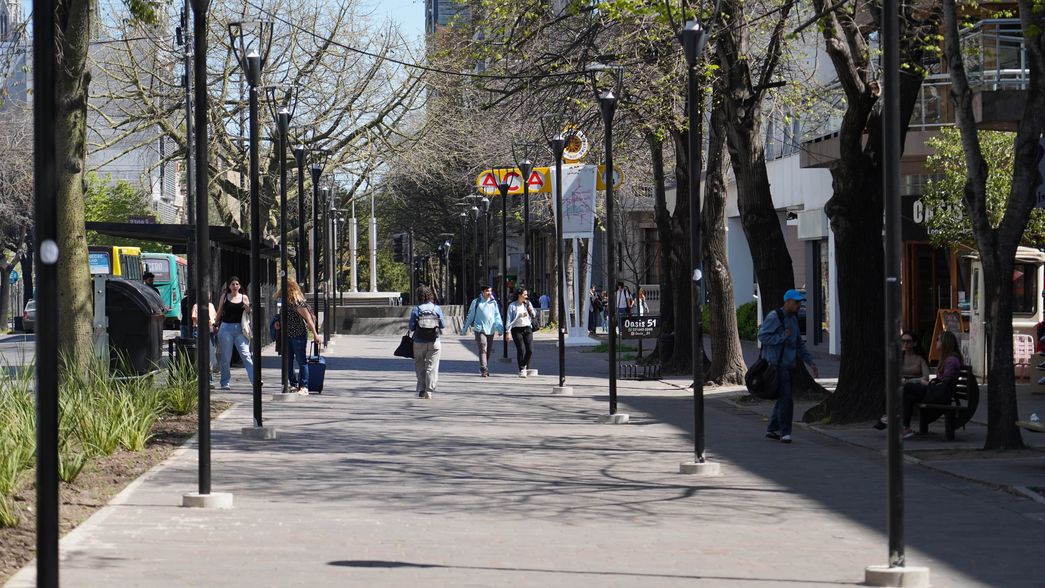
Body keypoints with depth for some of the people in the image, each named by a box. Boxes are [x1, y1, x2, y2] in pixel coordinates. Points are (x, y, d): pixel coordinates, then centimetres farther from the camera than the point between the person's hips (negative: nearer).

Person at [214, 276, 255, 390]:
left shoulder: (244, 298, 7)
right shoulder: (224, 296, 6)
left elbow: (249, 314, 9)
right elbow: (219, 312, 14)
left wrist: (248, 308, -12)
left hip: (239, 329, 0)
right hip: (226, 328, 0)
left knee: (246, 354, -10)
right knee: (226, 357, 3)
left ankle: (254, 379, -17)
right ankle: (225, 382, 12)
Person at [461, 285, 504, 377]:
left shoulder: (493, 303, 13)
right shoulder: (476, 302, 3)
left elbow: (497, 316, 12)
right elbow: (470, 316, 9)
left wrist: (500, 327, -3)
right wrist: (465, 329, 11)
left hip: (490, 330, 4)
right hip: (480, 329, -4)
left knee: (488, 350, 9)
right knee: (483, 349, -15)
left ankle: (484, 369, 23)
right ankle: (484, 370, -20)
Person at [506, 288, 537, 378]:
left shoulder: (528, 303, 11)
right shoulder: (512, 306, 0)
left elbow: (534, 316, 19)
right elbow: (509, 319, -1)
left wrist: (531, 311, -3)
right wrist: (508, 331, -8)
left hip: (527, 328, 3)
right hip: (517, 329, -3)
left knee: (530, 350, -4)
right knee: (521, 350, -9)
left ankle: (525, 366, 20)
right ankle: (521, 370, 1)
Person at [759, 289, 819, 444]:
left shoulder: (793, 319, 15)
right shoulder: (774, 317, -12)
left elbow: (799, 343, 19)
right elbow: (762, 336, -19)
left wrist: (811, 362, 13)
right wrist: (783, 337, -21)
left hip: (788, 364, 9)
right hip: (776, 364, -9)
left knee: (784, 398, 12)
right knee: (786, 398, -13)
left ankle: (772, 430, 22)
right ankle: (785, 432, -7)